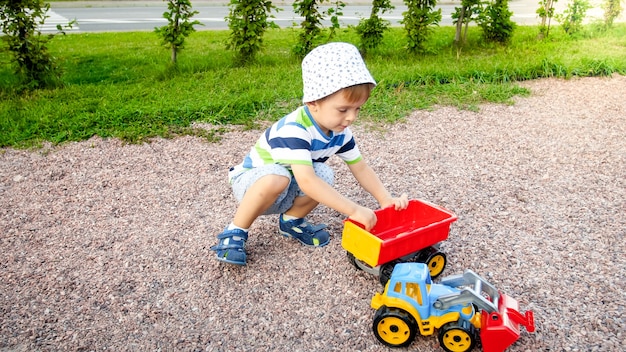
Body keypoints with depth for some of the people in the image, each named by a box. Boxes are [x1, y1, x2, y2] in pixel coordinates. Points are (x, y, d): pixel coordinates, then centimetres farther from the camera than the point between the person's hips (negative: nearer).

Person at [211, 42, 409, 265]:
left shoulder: (340, 131, -10)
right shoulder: (294, 129, -35)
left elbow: (360, 168, 0)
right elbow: (306, 181, -45)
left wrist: (386, 199, -13)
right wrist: (354, 210, -44)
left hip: (285, 194, 6)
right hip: (250, 181, -6)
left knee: (324, 174, -22)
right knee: (277, 177, -39)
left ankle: (291, 220, 4)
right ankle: (235, 233, -16)